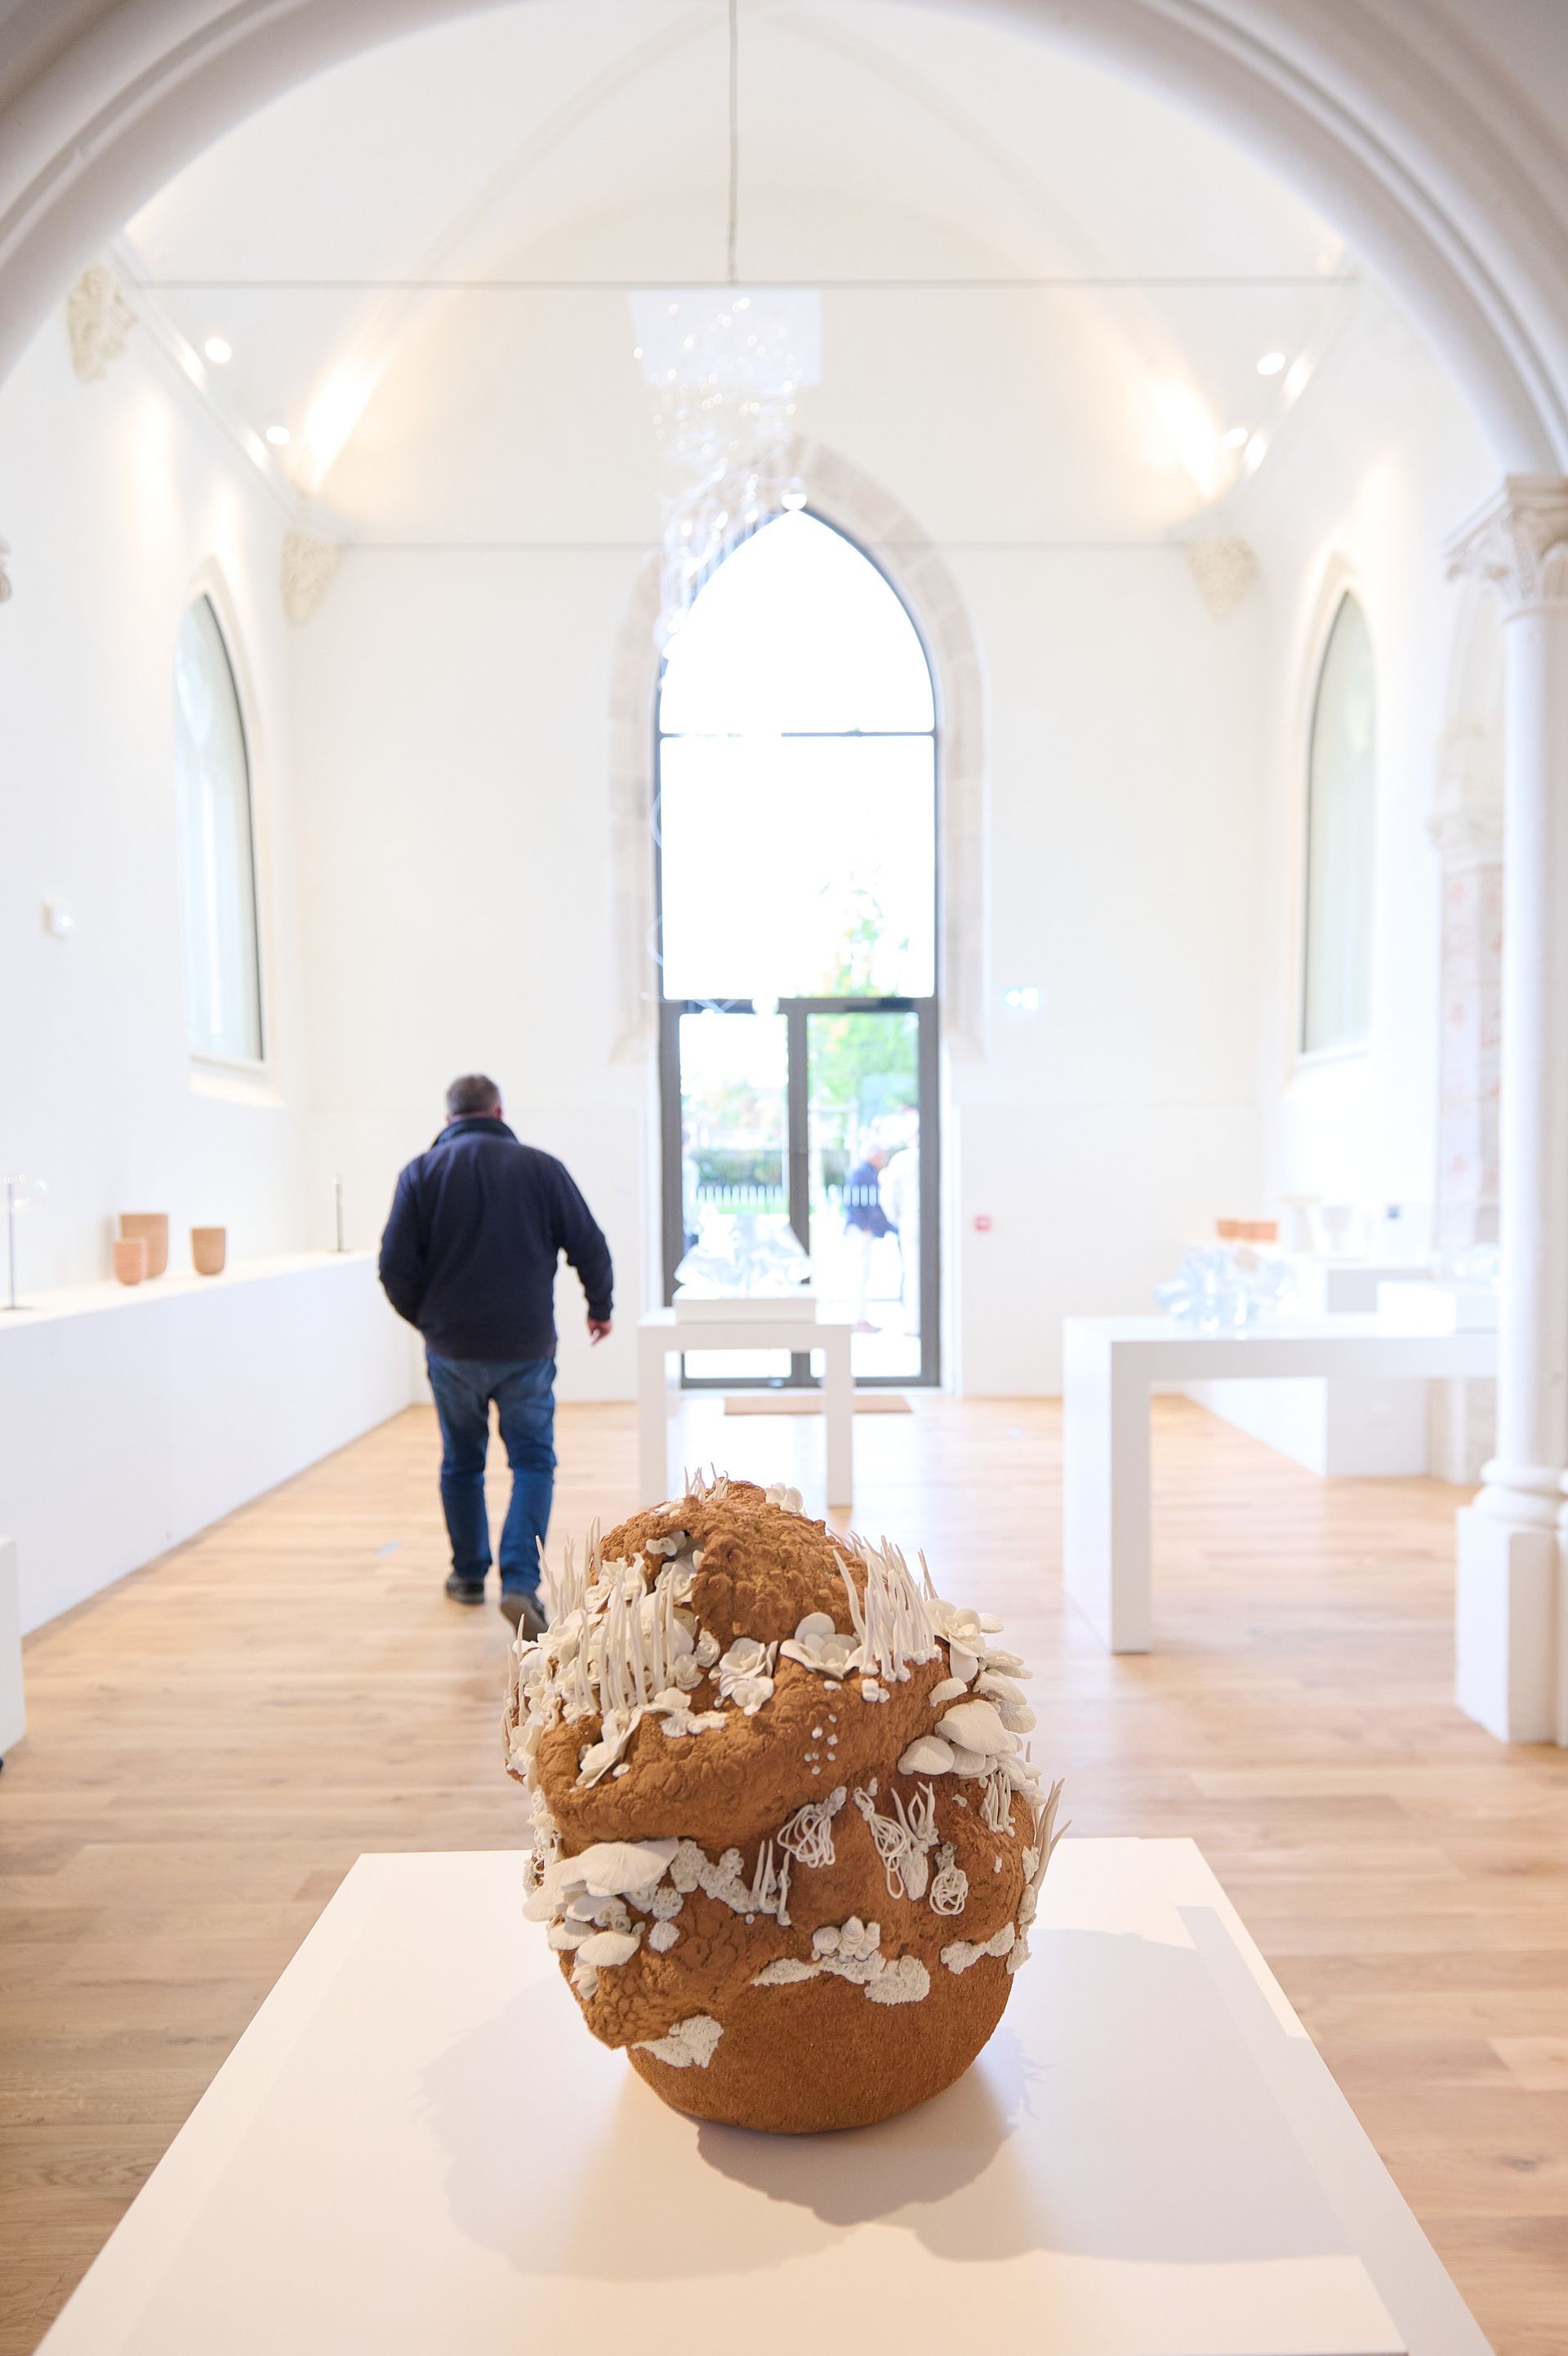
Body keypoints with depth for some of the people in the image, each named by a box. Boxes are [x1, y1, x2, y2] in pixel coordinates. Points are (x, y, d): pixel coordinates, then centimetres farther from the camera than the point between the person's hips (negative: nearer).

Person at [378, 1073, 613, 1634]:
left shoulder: (422, 1172, -1)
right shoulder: (541, 1167, -1)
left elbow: (396, 1267, -4)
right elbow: (589, 1248, 0)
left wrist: (427, 1320, 14)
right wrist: (600, 1308, 17)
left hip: (452, 1350, 1)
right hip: (527, 1347, -1)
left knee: (461, 1464, 17)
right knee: (533, 1462, 7)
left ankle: (469, 1575, 31)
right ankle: (520, 1583, -7)